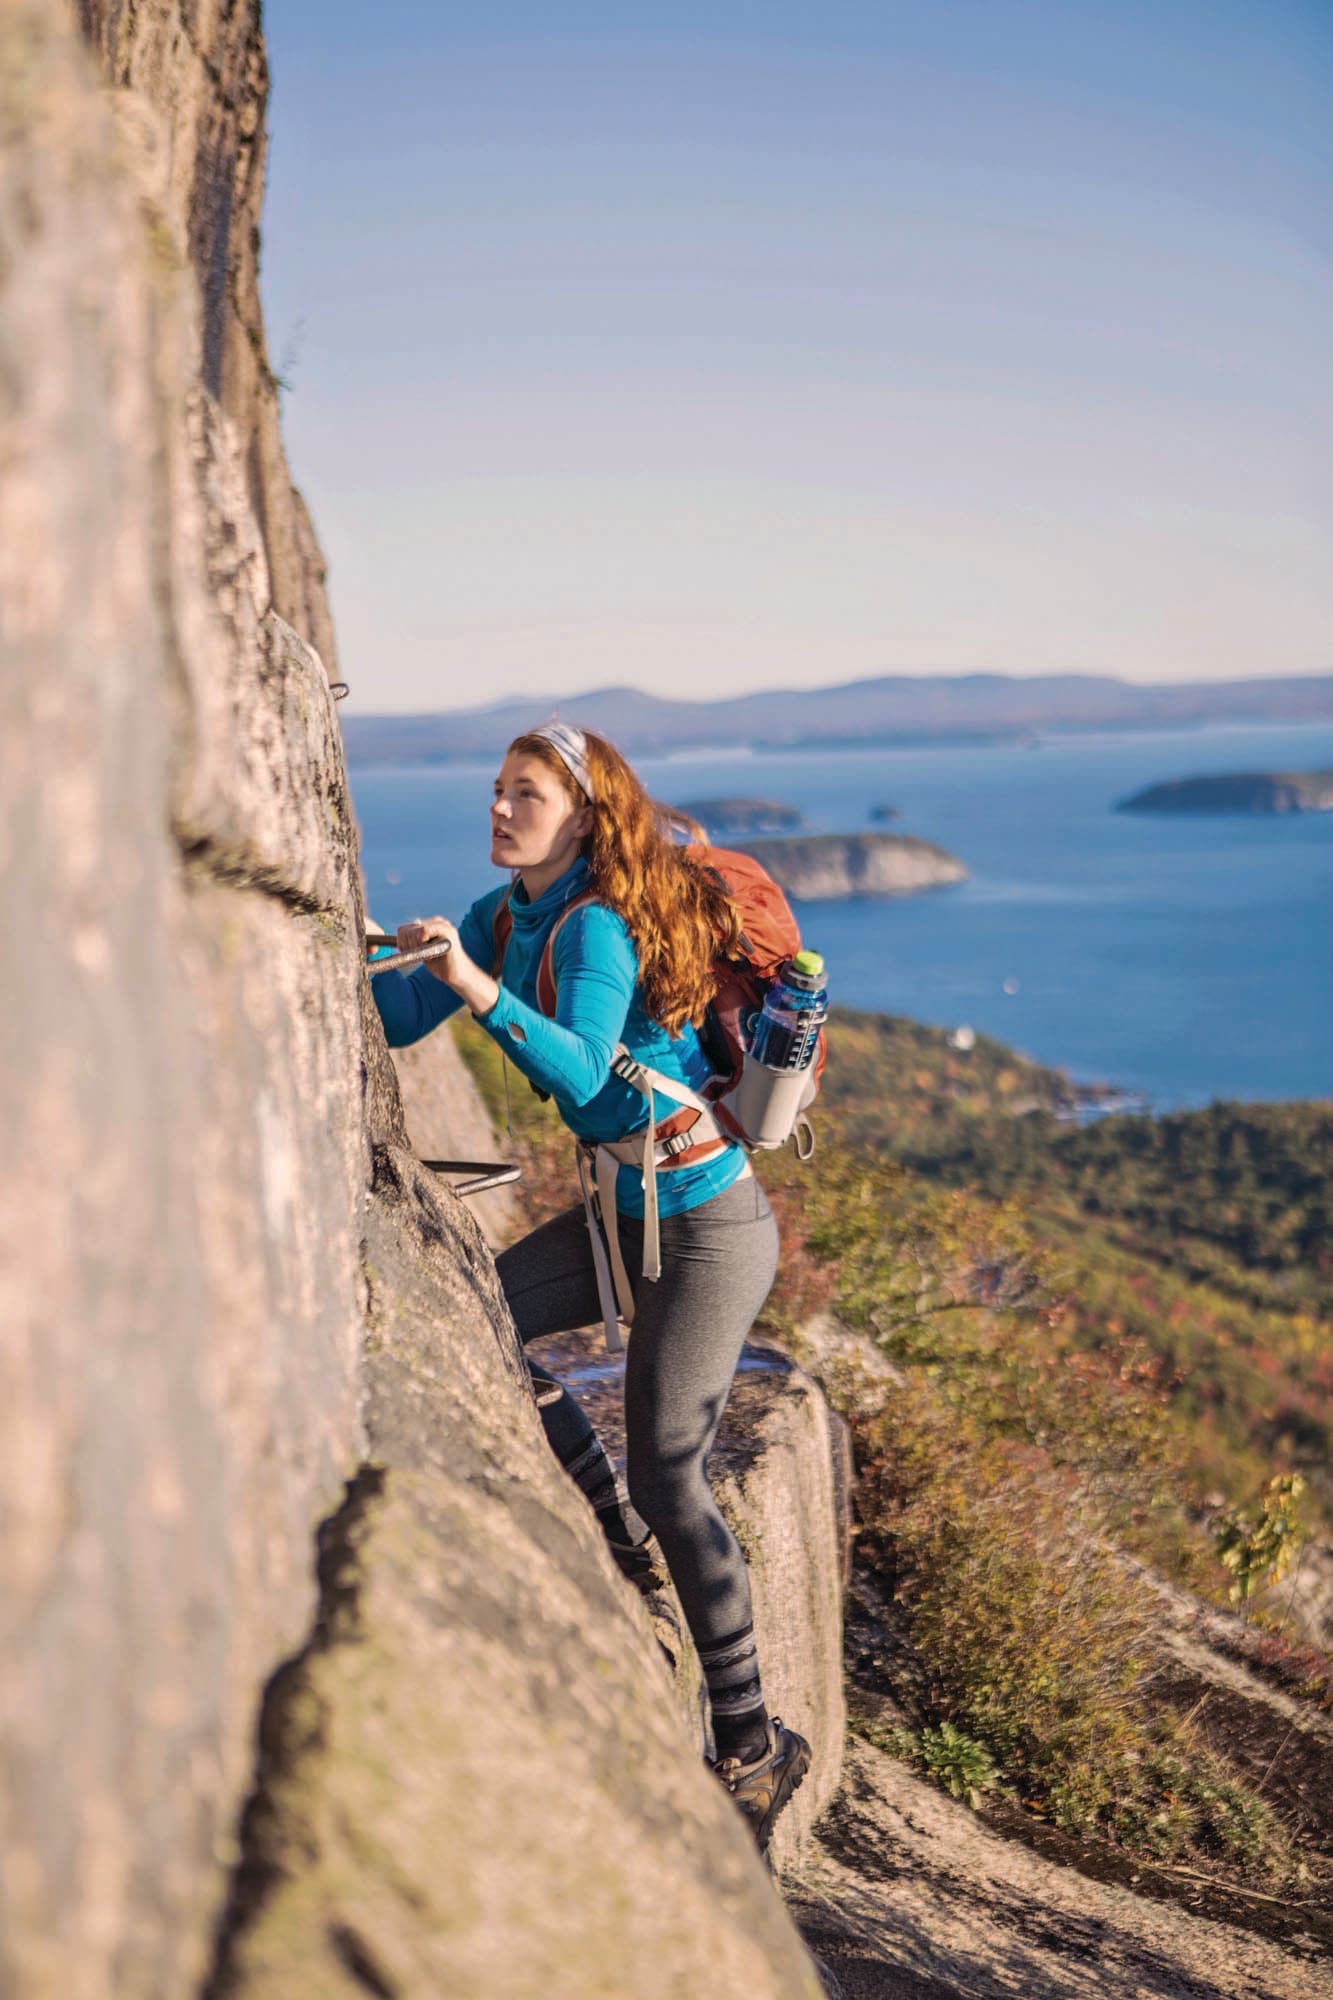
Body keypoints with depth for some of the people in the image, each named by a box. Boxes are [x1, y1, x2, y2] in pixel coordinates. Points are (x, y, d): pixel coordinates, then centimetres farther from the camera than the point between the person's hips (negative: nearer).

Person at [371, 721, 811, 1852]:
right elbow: (397, 1021, 6)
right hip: (623, 1213, 9)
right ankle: (624, 1542, 14)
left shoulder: (600, 928, -20)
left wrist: (480, 989, -44)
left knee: (669, 1472, -6)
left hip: (706, 1224, -8)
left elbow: (579, 1072, -35)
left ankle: (754, 1744, 9)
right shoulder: (506, 917, 6)